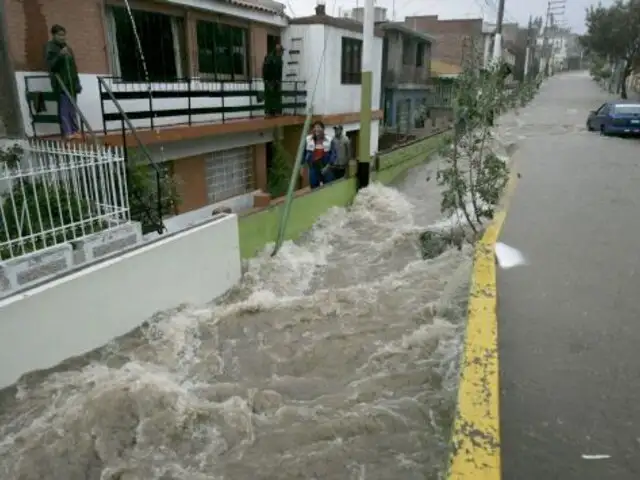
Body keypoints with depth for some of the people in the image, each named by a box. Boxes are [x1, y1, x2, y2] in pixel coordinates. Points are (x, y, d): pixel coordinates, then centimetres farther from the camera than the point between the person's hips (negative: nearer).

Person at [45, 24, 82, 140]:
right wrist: (60, 55, -25)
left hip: (71, 83, 7)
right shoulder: (50, 48, -2)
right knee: (64, 108, -12)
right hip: (61, 83, -7)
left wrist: (77, 82, 15)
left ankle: (74, 131, 9)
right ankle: (67, 132, -15)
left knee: (73, 108, 6)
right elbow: (51, 66, -13)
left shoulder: (66, 47, 19)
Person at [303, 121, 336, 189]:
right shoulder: (308, 140, -2)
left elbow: (333, 154, -4)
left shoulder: (329, 140, -5)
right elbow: (303, 153, 5)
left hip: (325, 168, -1)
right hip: (313, 168, 1)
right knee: (314, 188, 8)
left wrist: (328, 166, -13)